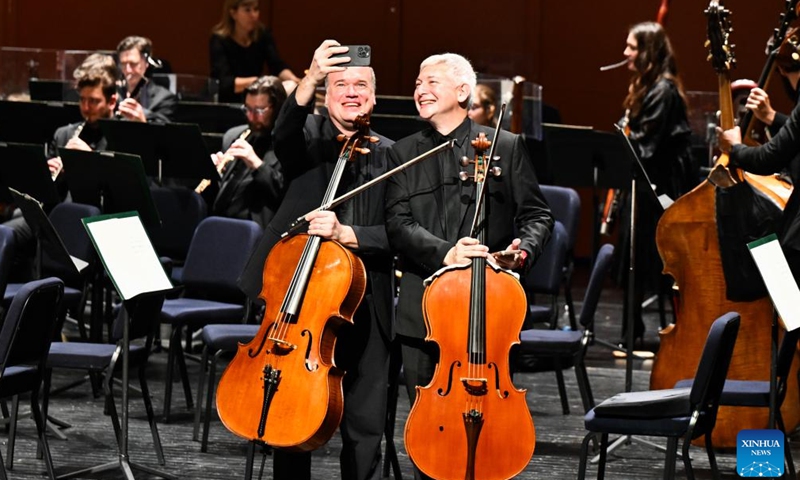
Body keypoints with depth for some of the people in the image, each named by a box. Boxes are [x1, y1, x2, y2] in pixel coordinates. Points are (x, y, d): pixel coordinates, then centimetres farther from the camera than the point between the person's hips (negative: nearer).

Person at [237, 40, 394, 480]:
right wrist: (310, 80, -39)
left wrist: (345, 233, -20)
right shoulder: (309, 138, 4)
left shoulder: (390, 156, 7)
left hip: (364, 307, 1)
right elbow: (284, 134, -22)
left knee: (365, 427, 3)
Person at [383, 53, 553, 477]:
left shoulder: (506, 147, 6)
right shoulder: (404, 153, 12)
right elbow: (398, 223, 0)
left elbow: (536, 214, 7)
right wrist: (443, 252, -18)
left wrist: (522, 249, -15)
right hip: (421, 311, 2)